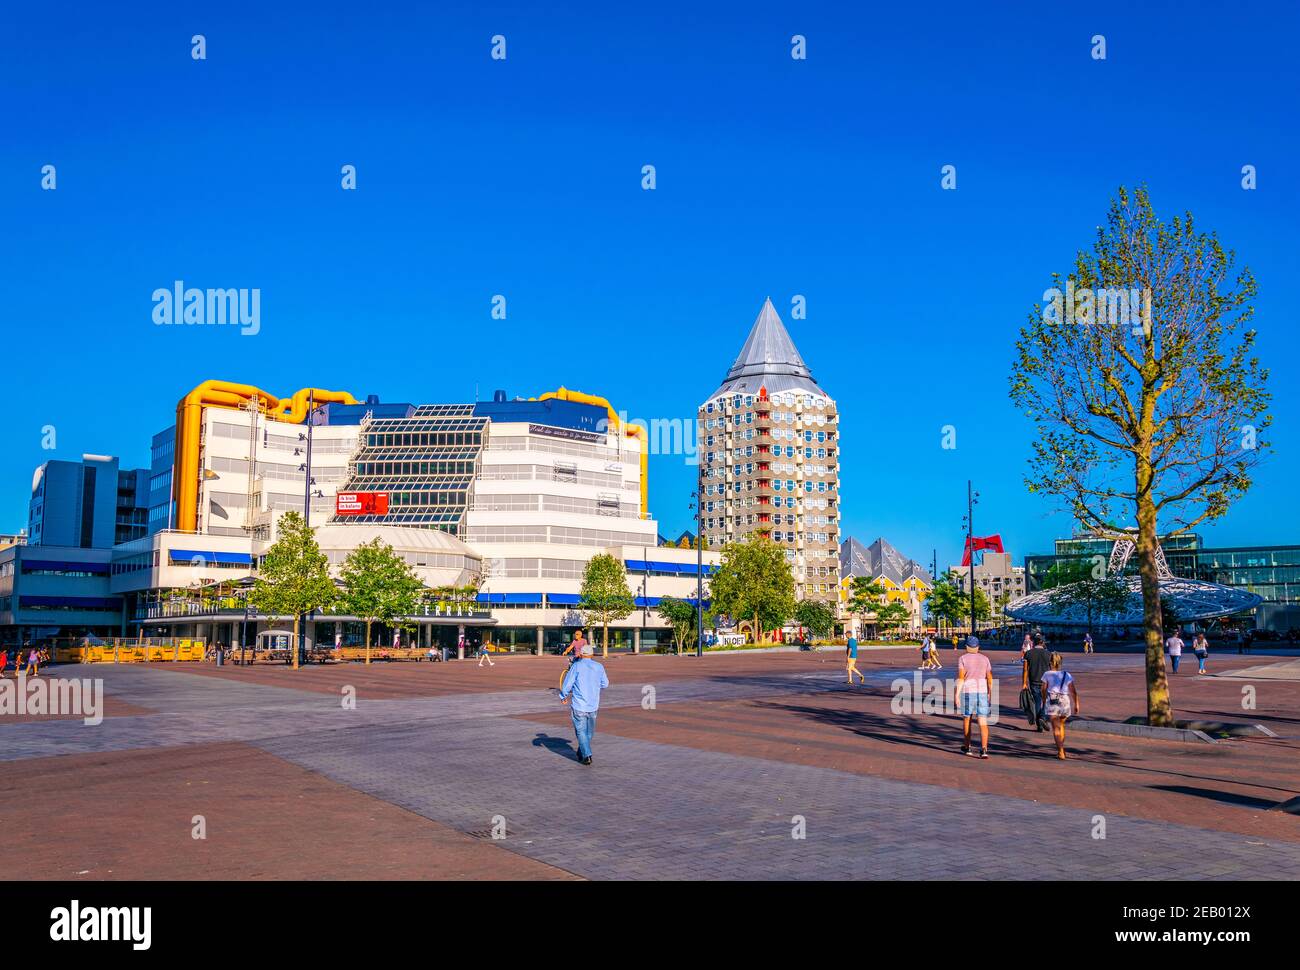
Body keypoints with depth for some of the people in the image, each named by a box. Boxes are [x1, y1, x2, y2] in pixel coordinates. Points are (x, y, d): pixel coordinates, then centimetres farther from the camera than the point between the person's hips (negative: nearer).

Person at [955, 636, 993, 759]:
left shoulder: (963, 658, -4)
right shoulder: (985, 659, 5)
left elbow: (960, 678, -11)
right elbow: (990, 678, 3)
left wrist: (957, 694, -10)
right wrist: (990, 693, 11)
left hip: (967, 691, -2)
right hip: (982, 692, 2)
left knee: (966, 719, 17)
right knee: (983, 723, -2)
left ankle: (967, 747, 27)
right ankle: (984, 749, -19)